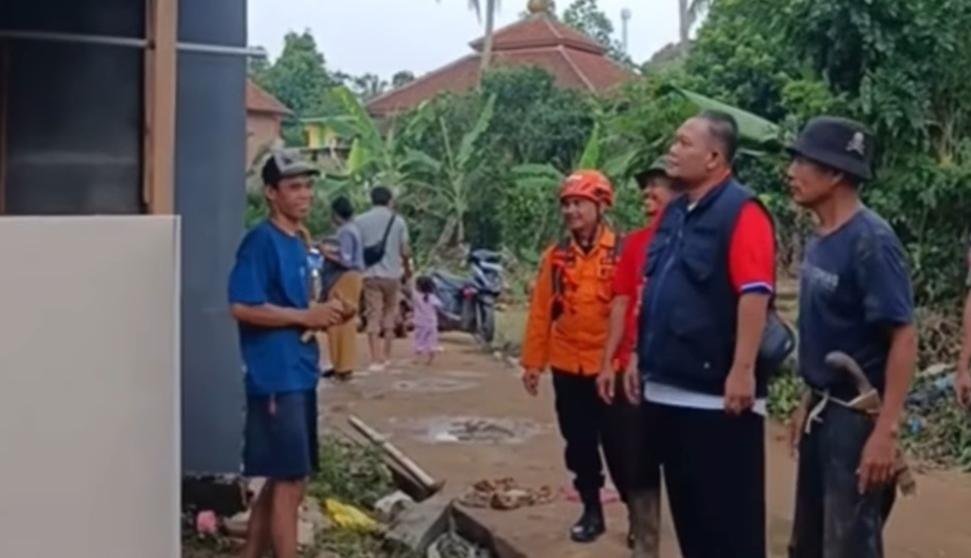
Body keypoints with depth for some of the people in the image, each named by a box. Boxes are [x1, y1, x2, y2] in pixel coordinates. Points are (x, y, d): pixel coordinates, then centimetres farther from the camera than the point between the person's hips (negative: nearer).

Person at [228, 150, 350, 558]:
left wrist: (323, 315, 4)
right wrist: (307, 316, -17)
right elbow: (242, 307, -20)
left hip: (299, 374, 9)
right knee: (290, 482, -5)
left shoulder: (297, 243, 15)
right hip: (275, 378, -9)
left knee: (282, 480, 14)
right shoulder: (261, 241, -12)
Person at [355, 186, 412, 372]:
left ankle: (376, 360, -7)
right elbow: (405, 251, -1)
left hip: (370, 275, 0)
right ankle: (386, 356, 20)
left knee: (373, 317, 0)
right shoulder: (398, 220, 0)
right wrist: (408, 269, 17)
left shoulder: (360, 221, 1)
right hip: (392, 274, 1)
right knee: (389, 315, 15)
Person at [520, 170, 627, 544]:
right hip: (567, 368, 4)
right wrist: (533, 361, 5)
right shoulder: (556, 257, 4)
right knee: (579, 444, 12)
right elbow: (541, 312, 5)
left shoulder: (623, 253, -7)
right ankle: (592, 510, 27)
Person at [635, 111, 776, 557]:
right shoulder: (674, 214, 14)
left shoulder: (741, 212, -12)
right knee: (686, 502, 17)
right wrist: (642, 356, 19)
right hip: (666, 387, 9)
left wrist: (743, 370, -24)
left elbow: (755, 295, -20)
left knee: (729, 511, 1)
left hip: (717, 392, -9)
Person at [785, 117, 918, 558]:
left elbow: (904, 338, -21)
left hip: (858, 415, -8)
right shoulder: (818, 240, 5)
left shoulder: (870, 241, -19)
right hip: (823, 410, 8)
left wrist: (885, 430, -24)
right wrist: (809, 403, 15)